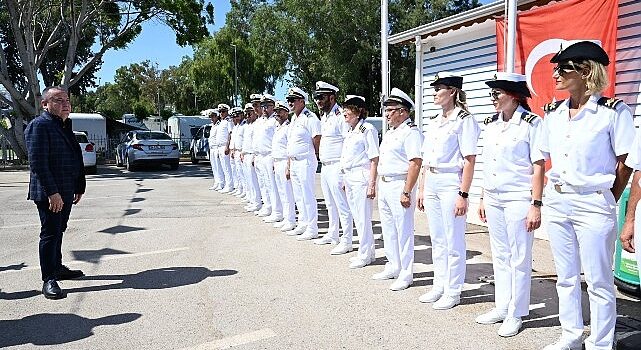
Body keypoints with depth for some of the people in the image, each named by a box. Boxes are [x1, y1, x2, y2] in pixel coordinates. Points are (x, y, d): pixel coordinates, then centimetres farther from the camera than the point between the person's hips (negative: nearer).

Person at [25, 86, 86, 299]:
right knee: (50, 233, -4)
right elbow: (38, 163, -19)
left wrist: (79, 187, 17)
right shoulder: (39, 125, -11)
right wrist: (52, 192, -24)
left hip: (66, 192, 9)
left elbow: (75, 159, 22)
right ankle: (49, 280, 2)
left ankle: (57, 268, 30)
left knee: (58, 231, 17)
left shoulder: (65, 126, 17)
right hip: (49, 194, -9)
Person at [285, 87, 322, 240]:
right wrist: (288, 166, 20)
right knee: (298, 197, 14)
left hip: (306, 162, -9)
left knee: (308, 196, -5)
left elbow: (317, 142, -16)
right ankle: (302, 225, 25)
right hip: (294, 163, 9)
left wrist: (310, 157, -10)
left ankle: (312, 229, 2)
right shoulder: (293, 121, 17)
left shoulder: (310, 118, -12)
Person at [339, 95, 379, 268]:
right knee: (357, 217, 15)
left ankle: (365, 255, 9)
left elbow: (374, 159, -15)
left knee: (363, 217, -2)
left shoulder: (368, 129, -12)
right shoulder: (350, 130, 16)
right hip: (349, 177, 9)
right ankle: (367, 251, 27)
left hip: (362, 176, -9)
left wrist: (372, 183, -19)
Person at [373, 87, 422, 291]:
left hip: (399, 185, -10)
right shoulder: (390, 133, 18)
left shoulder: (411, 132, -13)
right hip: (384, 185, 10)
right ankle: (393, 267, 29)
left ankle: (406, 274, 7)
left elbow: (415, 163, -20)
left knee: (404, 231, -2)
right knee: (388, 229, 16)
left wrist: (406, 192, -24)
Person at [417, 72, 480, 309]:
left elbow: (469, 160, -13)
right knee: (437, 240, 14)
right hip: (431, 183, 8)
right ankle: (439, 286, 26)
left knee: (453, 241, 2)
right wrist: (422, 189, 15)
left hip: (451, 182, -8)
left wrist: (463, 194, -17)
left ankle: (453, 292, 14)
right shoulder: (433, 122, 14)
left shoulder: (464, 120, -9)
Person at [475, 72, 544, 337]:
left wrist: (536, 205, -14)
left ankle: (516, 315, 16)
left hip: (519, 200, -6)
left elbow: (538, 167, -11)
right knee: (500, 257, 15)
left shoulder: (531, 123, -9)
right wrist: (483, 198, 14)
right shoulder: (491, 124, 9)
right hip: (494, 200, 7)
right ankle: (501, 308, 28)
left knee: (519, 260, 3)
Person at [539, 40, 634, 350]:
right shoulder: (553, 113, 7)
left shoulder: (613, 112, -9)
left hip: (593, 204, -5)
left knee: (598, 281, 4)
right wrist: (556, 190, 10)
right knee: (566, 277, 16)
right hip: (556, 202, 6)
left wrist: (608, 202, 2)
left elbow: (625, 165, -5)